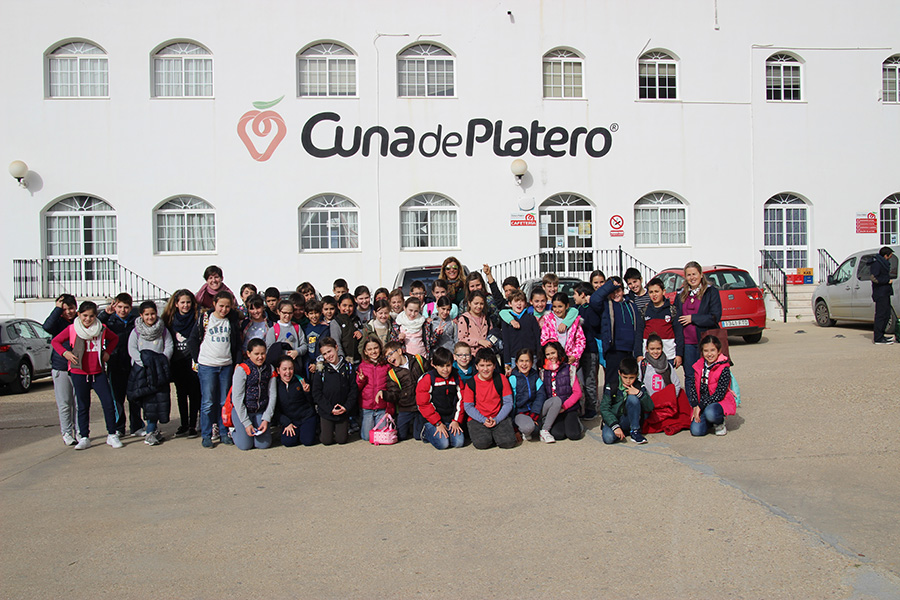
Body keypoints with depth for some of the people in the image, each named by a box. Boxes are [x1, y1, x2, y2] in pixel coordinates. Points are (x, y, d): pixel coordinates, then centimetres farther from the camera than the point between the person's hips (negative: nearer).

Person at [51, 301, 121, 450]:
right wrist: (64, 353, -7)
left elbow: (114, 338, 21)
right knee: (83, 406, 7)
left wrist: (107, 352, 8)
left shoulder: (102, 329, 2)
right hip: (78, 373, -1)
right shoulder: (72, 329, -2)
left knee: (109, 403, -5)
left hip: (98, 373, 1)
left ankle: (112, 435, 5)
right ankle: (84, 438, 16)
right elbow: (55, 341, 8)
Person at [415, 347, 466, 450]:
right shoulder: (427, 379, -9)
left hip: (451, 419, 4)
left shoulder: (456, 378, 6)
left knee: (459, 442, -16)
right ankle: (426, 433, 8)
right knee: (443, 443, -21)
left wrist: (456, 421, -2)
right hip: (432, 420, -4)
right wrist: (438, 423, -13)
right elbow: (424, 404, -9)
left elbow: (460, 400, 10)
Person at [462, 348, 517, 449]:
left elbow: (508, 403, 0)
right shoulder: (471, 383, -1)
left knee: (509, 442, -22)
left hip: (499, 418, 1)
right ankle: (483, 433, 7)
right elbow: (468, 407, 0)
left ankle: (494, 434, 9)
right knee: (482, 443, -27)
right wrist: (483, 420, -14)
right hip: (477, 419, -1)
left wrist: (496, 420, -12)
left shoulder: (501, 379, 0)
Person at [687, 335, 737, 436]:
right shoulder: (699, 366, 3)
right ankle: (711, 420, 17)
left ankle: (720, 422, -2)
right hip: (701, 405, 5)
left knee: (710, 413, -39)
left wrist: (701, 406, -20)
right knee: (696, 430, -17)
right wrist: (695, 406, -11)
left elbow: (720, 394, -16)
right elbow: (692, 387, 3)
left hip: (719, 402, -4)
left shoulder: (724, 369, -11)